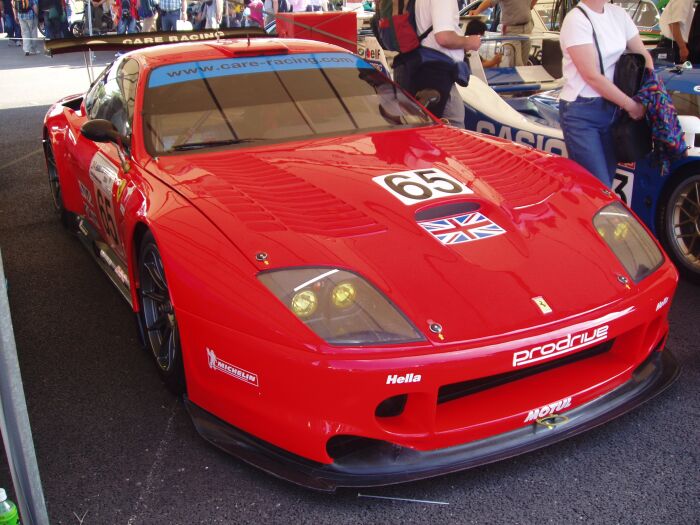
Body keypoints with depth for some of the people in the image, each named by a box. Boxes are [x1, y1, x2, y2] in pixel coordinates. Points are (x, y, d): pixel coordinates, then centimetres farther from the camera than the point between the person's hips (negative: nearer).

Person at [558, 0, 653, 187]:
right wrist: (632, 105, -10)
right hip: (581, 113, -7)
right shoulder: (576, 19, -13)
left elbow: (643, 56, 14)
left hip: (612, 107, 7)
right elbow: (592, 76, -16)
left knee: (608, 178, 11)